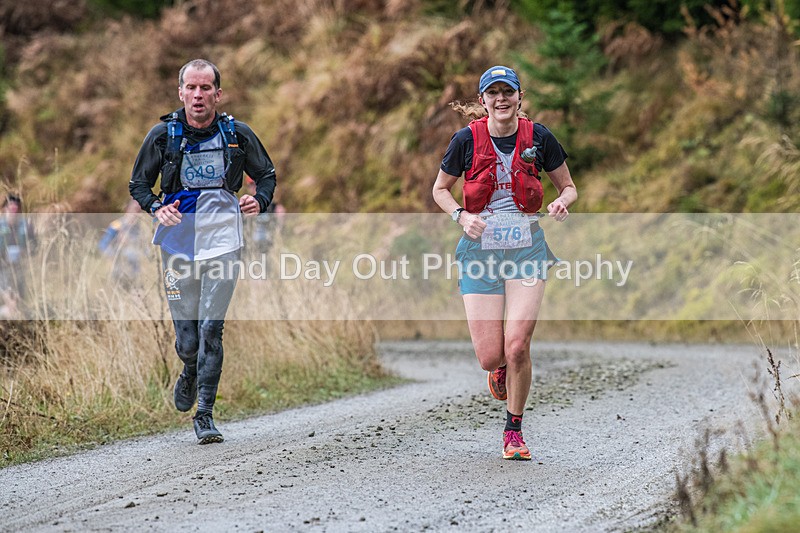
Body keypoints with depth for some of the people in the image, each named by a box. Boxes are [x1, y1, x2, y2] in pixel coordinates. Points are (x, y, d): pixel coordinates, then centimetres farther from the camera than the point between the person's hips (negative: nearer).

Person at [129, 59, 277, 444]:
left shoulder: (237, 134, 1)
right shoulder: (163, 135, 0)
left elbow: (267, 175, 14)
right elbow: (138, 183, 10)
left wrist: (259, 201, -8)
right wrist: (156, 208, -11)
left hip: (222, 242, -1)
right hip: (178, 242, 1)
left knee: (211, 329, -10)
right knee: (187, 339, 3)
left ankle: (205, 415, -2)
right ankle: (190, 373, 39)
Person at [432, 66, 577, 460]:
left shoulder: (537, 137, -2)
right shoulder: (467, 139, -4)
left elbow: (568, 187, 10)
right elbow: (440, 189, 8)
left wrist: (561, 202, -13)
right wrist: (462, 216, -10)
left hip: (526, 247, 0)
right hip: (480, 247, 0)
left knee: (517, 346, -13)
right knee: (490, 356, -5)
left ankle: (514, 430, 9)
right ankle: (500, 369, 35)